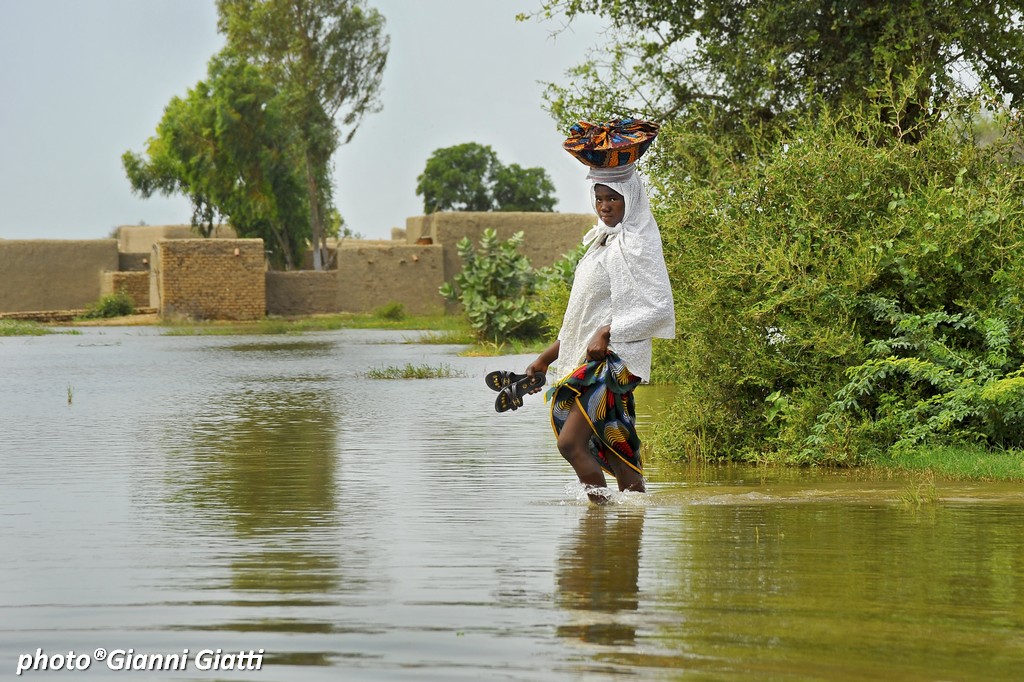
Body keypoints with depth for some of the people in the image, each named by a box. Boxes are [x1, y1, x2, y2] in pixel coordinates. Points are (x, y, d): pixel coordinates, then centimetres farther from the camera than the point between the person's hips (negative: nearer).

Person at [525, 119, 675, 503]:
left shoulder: (637, 246, -10)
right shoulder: (603, 242, 16)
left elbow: (659, 309, -18)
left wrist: (608, 334, -20)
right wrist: (545, 359, 22)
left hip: (615, 358, -9)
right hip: (588, 358, 9)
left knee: (570, 442, -17)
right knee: (618, 452, 9)